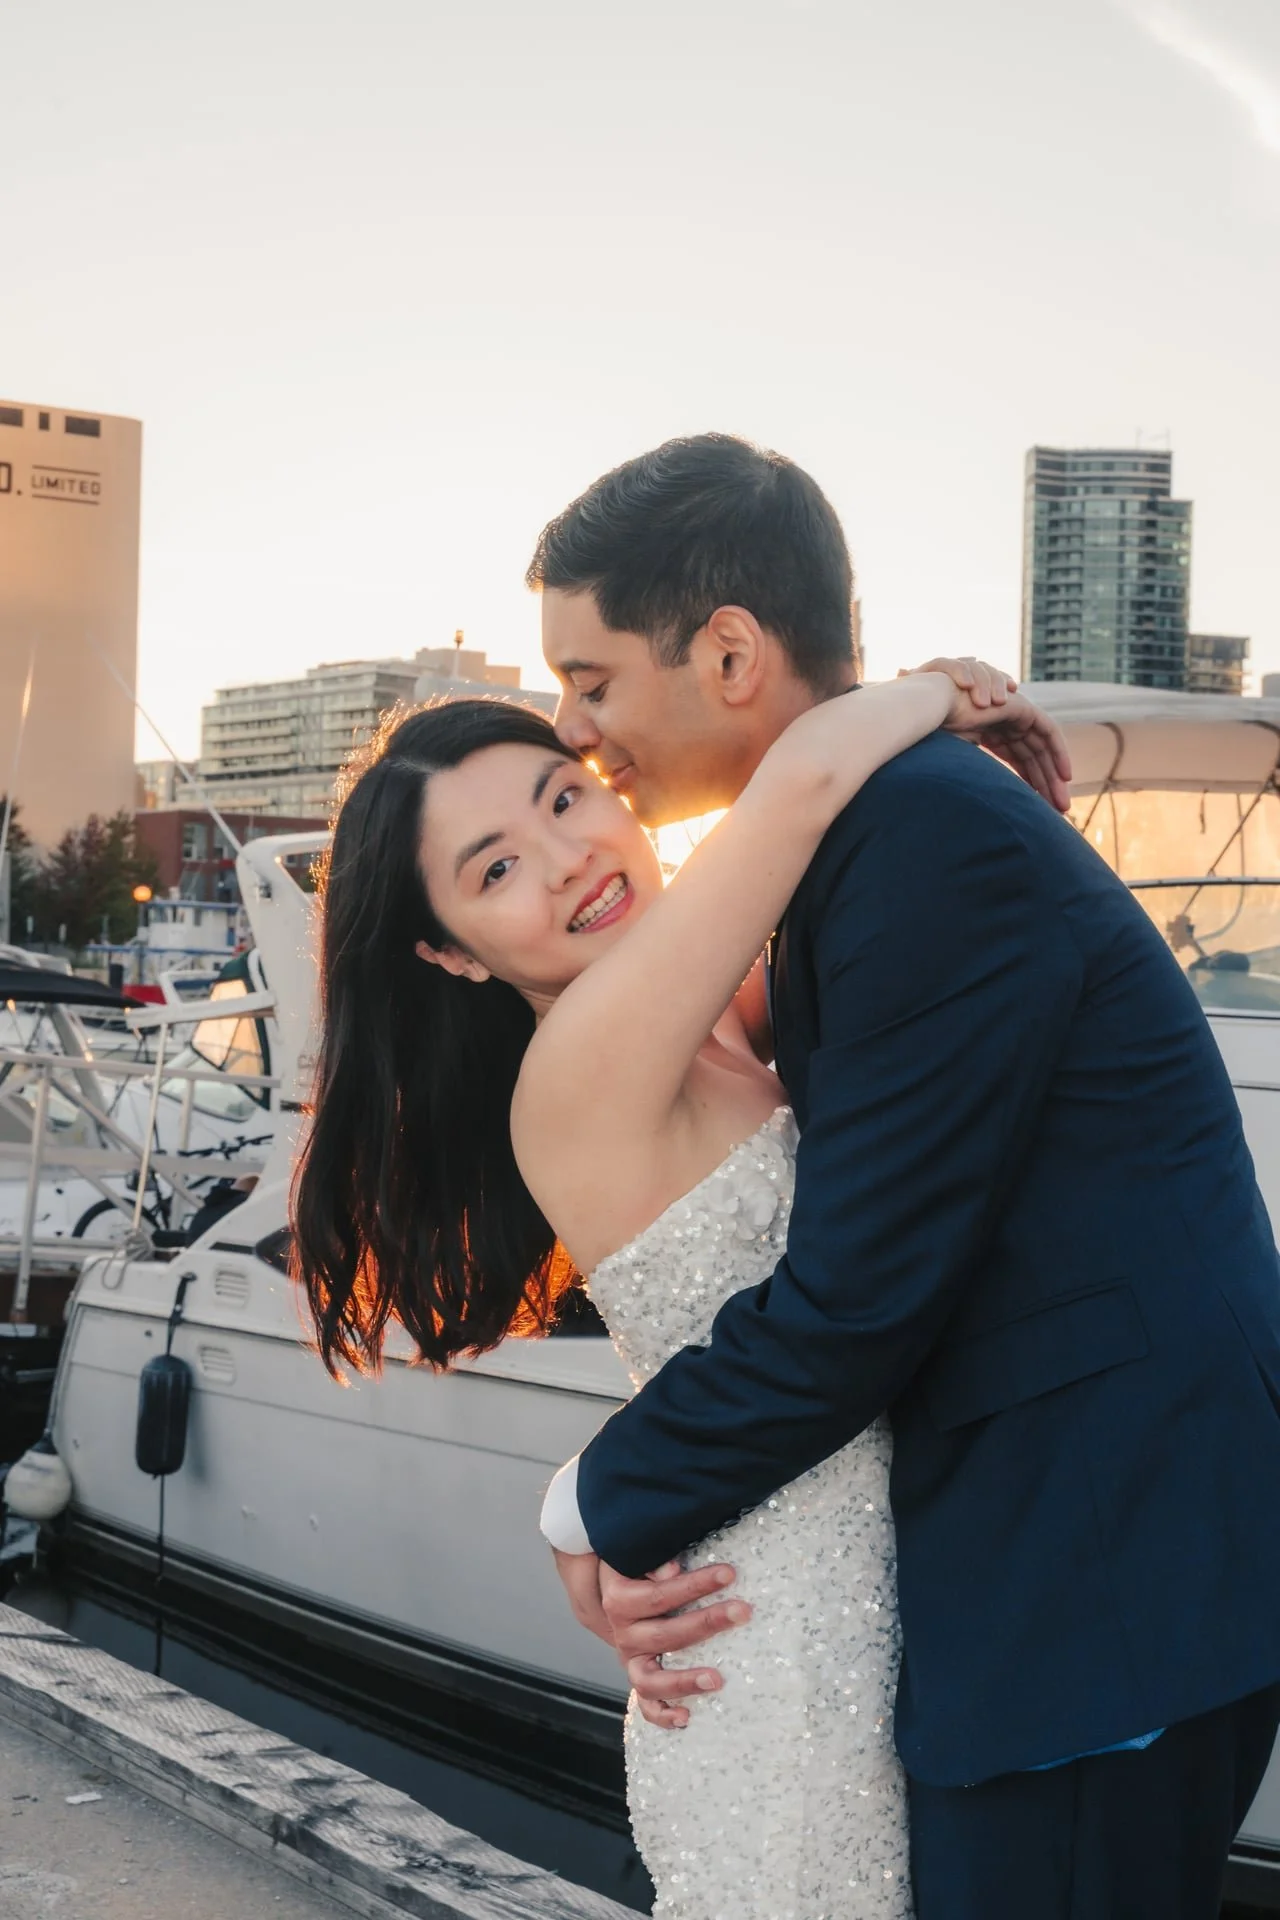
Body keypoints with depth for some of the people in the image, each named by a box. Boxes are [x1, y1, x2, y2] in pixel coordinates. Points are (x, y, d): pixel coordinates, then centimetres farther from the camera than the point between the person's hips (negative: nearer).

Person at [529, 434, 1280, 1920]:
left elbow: (853, 1299, -20)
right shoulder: (886, 827, 13)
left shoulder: (938, 837, -19)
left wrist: (595, 1515, -5)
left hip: (1102, 1592, -10)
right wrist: (632, 1530, 1)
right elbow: (826, 1254, 12)